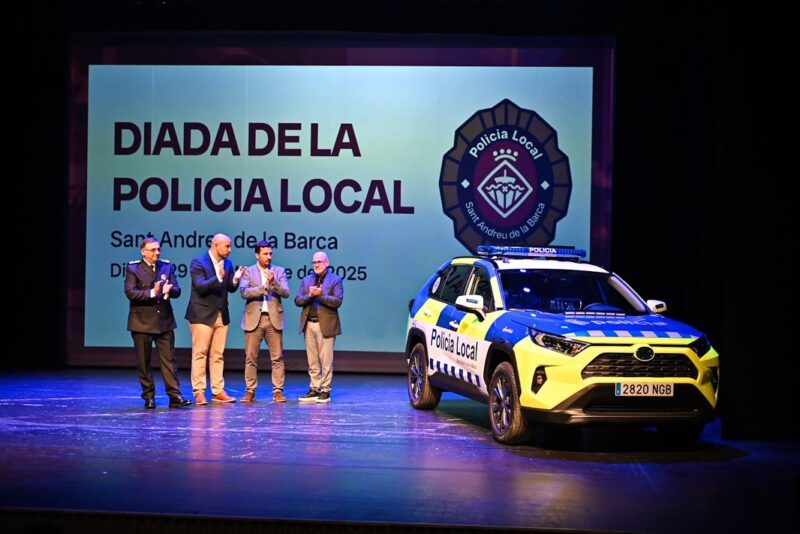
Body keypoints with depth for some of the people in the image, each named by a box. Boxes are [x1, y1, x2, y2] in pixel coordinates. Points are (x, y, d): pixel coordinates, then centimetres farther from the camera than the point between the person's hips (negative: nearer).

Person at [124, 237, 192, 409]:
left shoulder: (167, 267, 8)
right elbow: (130, 292, -13)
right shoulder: (133, 268, -1)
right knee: (143, 362, 4)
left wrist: (169, 289, -22)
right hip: (142, 322, -2)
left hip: (164, 320, 2)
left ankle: (175, 396, -2)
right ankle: (149, 397, 13)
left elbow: (177, 290, 1)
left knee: (169, 359, -1)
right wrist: (152, 293, -24)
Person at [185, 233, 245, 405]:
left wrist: (235, 279, -13)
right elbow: (200, 286, -19)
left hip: (221, 315, 6)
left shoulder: (227, 263, 9)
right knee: (200, 354, -2)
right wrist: (218, 278, -31)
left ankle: (218, 391, 12)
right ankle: (199, 392, 2)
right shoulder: (198, 263, -9)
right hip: (202, 315, -6)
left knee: (218, 355, 8)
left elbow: (231, 288, 9)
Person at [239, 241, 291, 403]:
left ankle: (278, 391, 5)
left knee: (277, 357, 0)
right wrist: (263, 287, -19)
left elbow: (286, 292, -3)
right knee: (250, 358, 2)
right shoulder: (248, 272, 5)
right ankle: (250, 391, 9)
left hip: (274, 318, 1)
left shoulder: (279, 271, 8)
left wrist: (274, 282, -19)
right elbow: (244, 292, -10)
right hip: (254, 318, -1)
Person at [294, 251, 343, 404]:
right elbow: (297, 300, 7)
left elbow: (337, 301, -10)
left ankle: (325, 391, 2)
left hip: (326, 325, -5)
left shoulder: (335, 280, 1)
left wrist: (320, 295, -19)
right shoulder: (306, 280, 15)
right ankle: (314, 389, 15)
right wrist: (309, 295, -11)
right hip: (309, 325, 5)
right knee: (312, 361, 8)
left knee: (326, 361, -3)